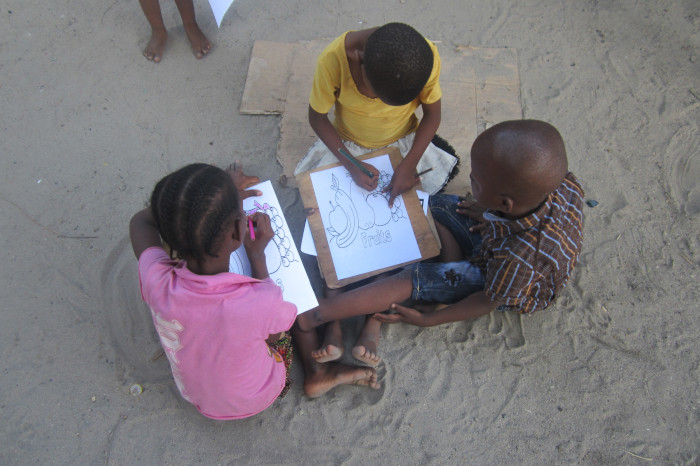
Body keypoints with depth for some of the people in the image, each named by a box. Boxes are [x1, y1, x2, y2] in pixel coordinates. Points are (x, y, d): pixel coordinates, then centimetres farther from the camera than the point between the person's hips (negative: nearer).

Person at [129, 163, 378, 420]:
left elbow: (142, 220, -9)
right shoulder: (261, 302, -42)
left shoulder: (156, 281, -33)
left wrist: (218, 197, -7)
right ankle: (316, 372, 19)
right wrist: (257, 255, -15)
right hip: (256, 400, -3)